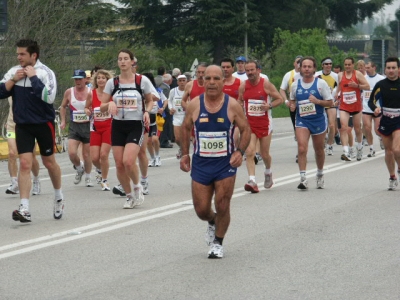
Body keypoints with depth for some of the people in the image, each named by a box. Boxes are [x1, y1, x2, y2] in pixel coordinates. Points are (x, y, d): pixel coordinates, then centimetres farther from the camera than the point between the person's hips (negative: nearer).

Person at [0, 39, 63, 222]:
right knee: (24, 164, -7)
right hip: (22, 125, 3)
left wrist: (33, 77, -23)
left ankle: (58, 197, 37)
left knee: (49, 162, 12)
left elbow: (49, 97, -26)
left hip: (44, 124, -3)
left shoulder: (45, 72, -13)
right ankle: (24, 209, -12)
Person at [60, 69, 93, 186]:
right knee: (72, 153, -12)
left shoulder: (91, 92, -6)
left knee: (87, 154, 5)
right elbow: (63, 106, 16)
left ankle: (88, 177, 25)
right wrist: (63, 121, 7)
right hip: (74, 126, 2)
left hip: (88, 126, -2)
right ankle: (79, 168, 19)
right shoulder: (69, 92, 1)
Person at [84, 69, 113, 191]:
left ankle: (104, 181, 7)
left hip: (109, 127, -2)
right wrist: (87, 111, -10)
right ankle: (99, 170, 32)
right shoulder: (91, 94, -1)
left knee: (104, 154, -11)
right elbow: (87, 107, 12)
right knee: (94, 157, -4)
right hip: (95, 128, 2)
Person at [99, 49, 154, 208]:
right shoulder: (112, 82, 3)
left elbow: (150, 100, 12)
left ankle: (137, 187, 8)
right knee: (119, 165, 1)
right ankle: (129, 196, 20)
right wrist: (109, 104, -17)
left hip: (136, 125, -3)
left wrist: (147, 111, -8)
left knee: (128, 161, -20)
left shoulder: (142, 80, -3)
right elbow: (101, 107, 5)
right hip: (118, 126, 3)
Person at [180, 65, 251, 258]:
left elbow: (245, 130, 0)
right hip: (200, 163, 2)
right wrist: (185, 154, 7)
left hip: (226, 163, -2)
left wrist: (240, 151, -15)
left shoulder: (232, 105, -8)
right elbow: (186, 128, 11)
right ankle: (212, 222, 41)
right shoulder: (194, 105, -4)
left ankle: (218, 243, 18)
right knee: (201, 210, 5)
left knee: (222, 206, -4)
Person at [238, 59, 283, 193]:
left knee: (265, 154, 11)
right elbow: (240, 101, 18)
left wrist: (269, 106, -20)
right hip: (249, 124, 2)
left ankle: (268, 173, 42)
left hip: (265, 124, -2)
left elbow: (280, 99, -4)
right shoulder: (243, 86, 1)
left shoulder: (266, 84, -9)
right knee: (249, 152, -16)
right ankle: (252, 181, -21)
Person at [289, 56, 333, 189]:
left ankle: (320, 175, 36)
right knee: (302, 148, -17)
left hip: (319, 120, -1)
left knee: (319, 150, 14)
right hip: (302, 120, 1)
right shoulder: (295, 85, 2)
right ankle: (303, 179, -18)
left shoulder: (321, 83, -6)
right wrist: (292, 105, -4)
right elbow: (292, 100, 18)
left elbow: (330, 102, -5)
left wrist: (317, 101, -22)